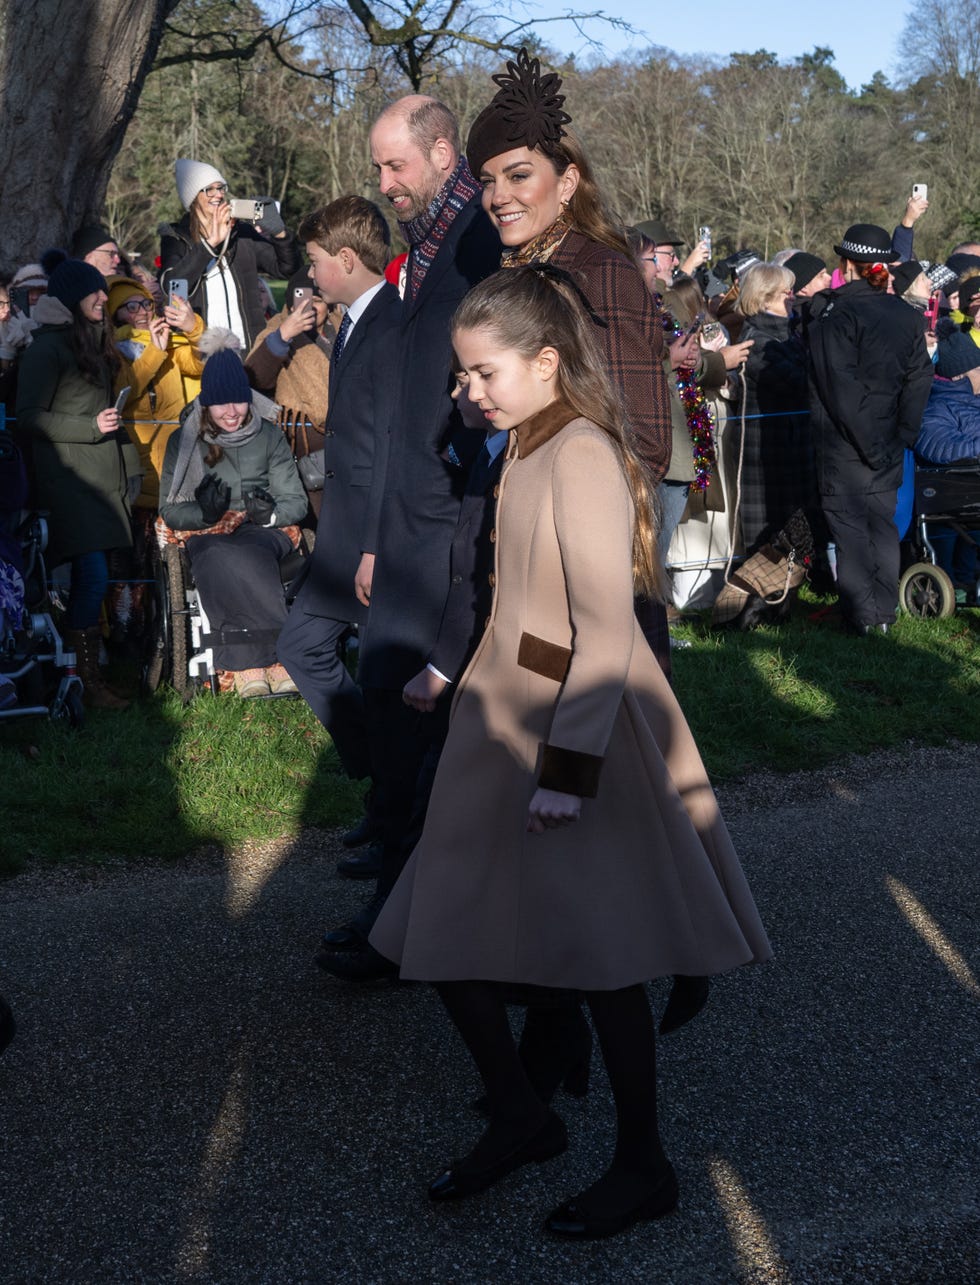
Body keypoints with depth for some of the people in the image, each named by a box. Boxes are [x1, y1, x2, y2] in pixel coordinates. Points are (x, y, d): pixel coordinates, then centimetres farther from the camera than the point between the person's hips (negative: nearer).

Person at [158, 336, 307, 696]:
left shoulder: (268, 436, 11)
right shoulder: (184, 442, 9)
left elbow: (296, 501, 8)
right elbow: (170, 511, 7)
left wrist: (270, 513, -16)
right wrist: (204, 512, -15)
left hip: (262, 533, 0)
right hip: (207, 535, 0)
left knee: (245, 556, -39)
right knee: (221, 559, -39)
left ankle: (249, 661, -42)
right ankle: (276, 656, -40)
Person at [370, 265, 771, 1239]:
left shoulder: (581, 456, -17)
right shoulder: (526, 452, 9)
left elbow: (608, 631, -21)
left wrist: (569, 766, -23)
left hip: (576, 731, -9)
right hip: (502, 728, 9)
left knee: (600, 955, 2)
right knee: (442, 936, 11)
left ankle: (643, 1167, 19)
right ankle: (518, 1118, 29)